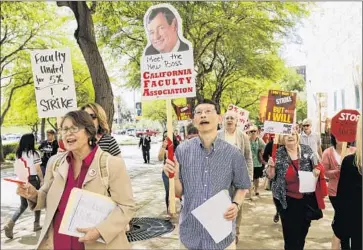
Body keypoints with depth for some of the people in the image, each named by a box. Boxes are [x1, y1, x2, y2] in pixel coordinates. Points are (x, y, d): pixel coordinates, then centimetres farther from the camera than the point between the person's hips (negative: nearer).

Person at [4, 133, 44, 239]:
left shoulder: (19, 153, 5)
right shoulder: (34, 153, -12)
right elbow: (38, 169, -11)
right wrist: (42, 180, 0)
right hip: (33, 180, -5)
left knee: (23, 205, 12)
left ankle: (10, 223, -8)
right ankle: (36, 224, 24)